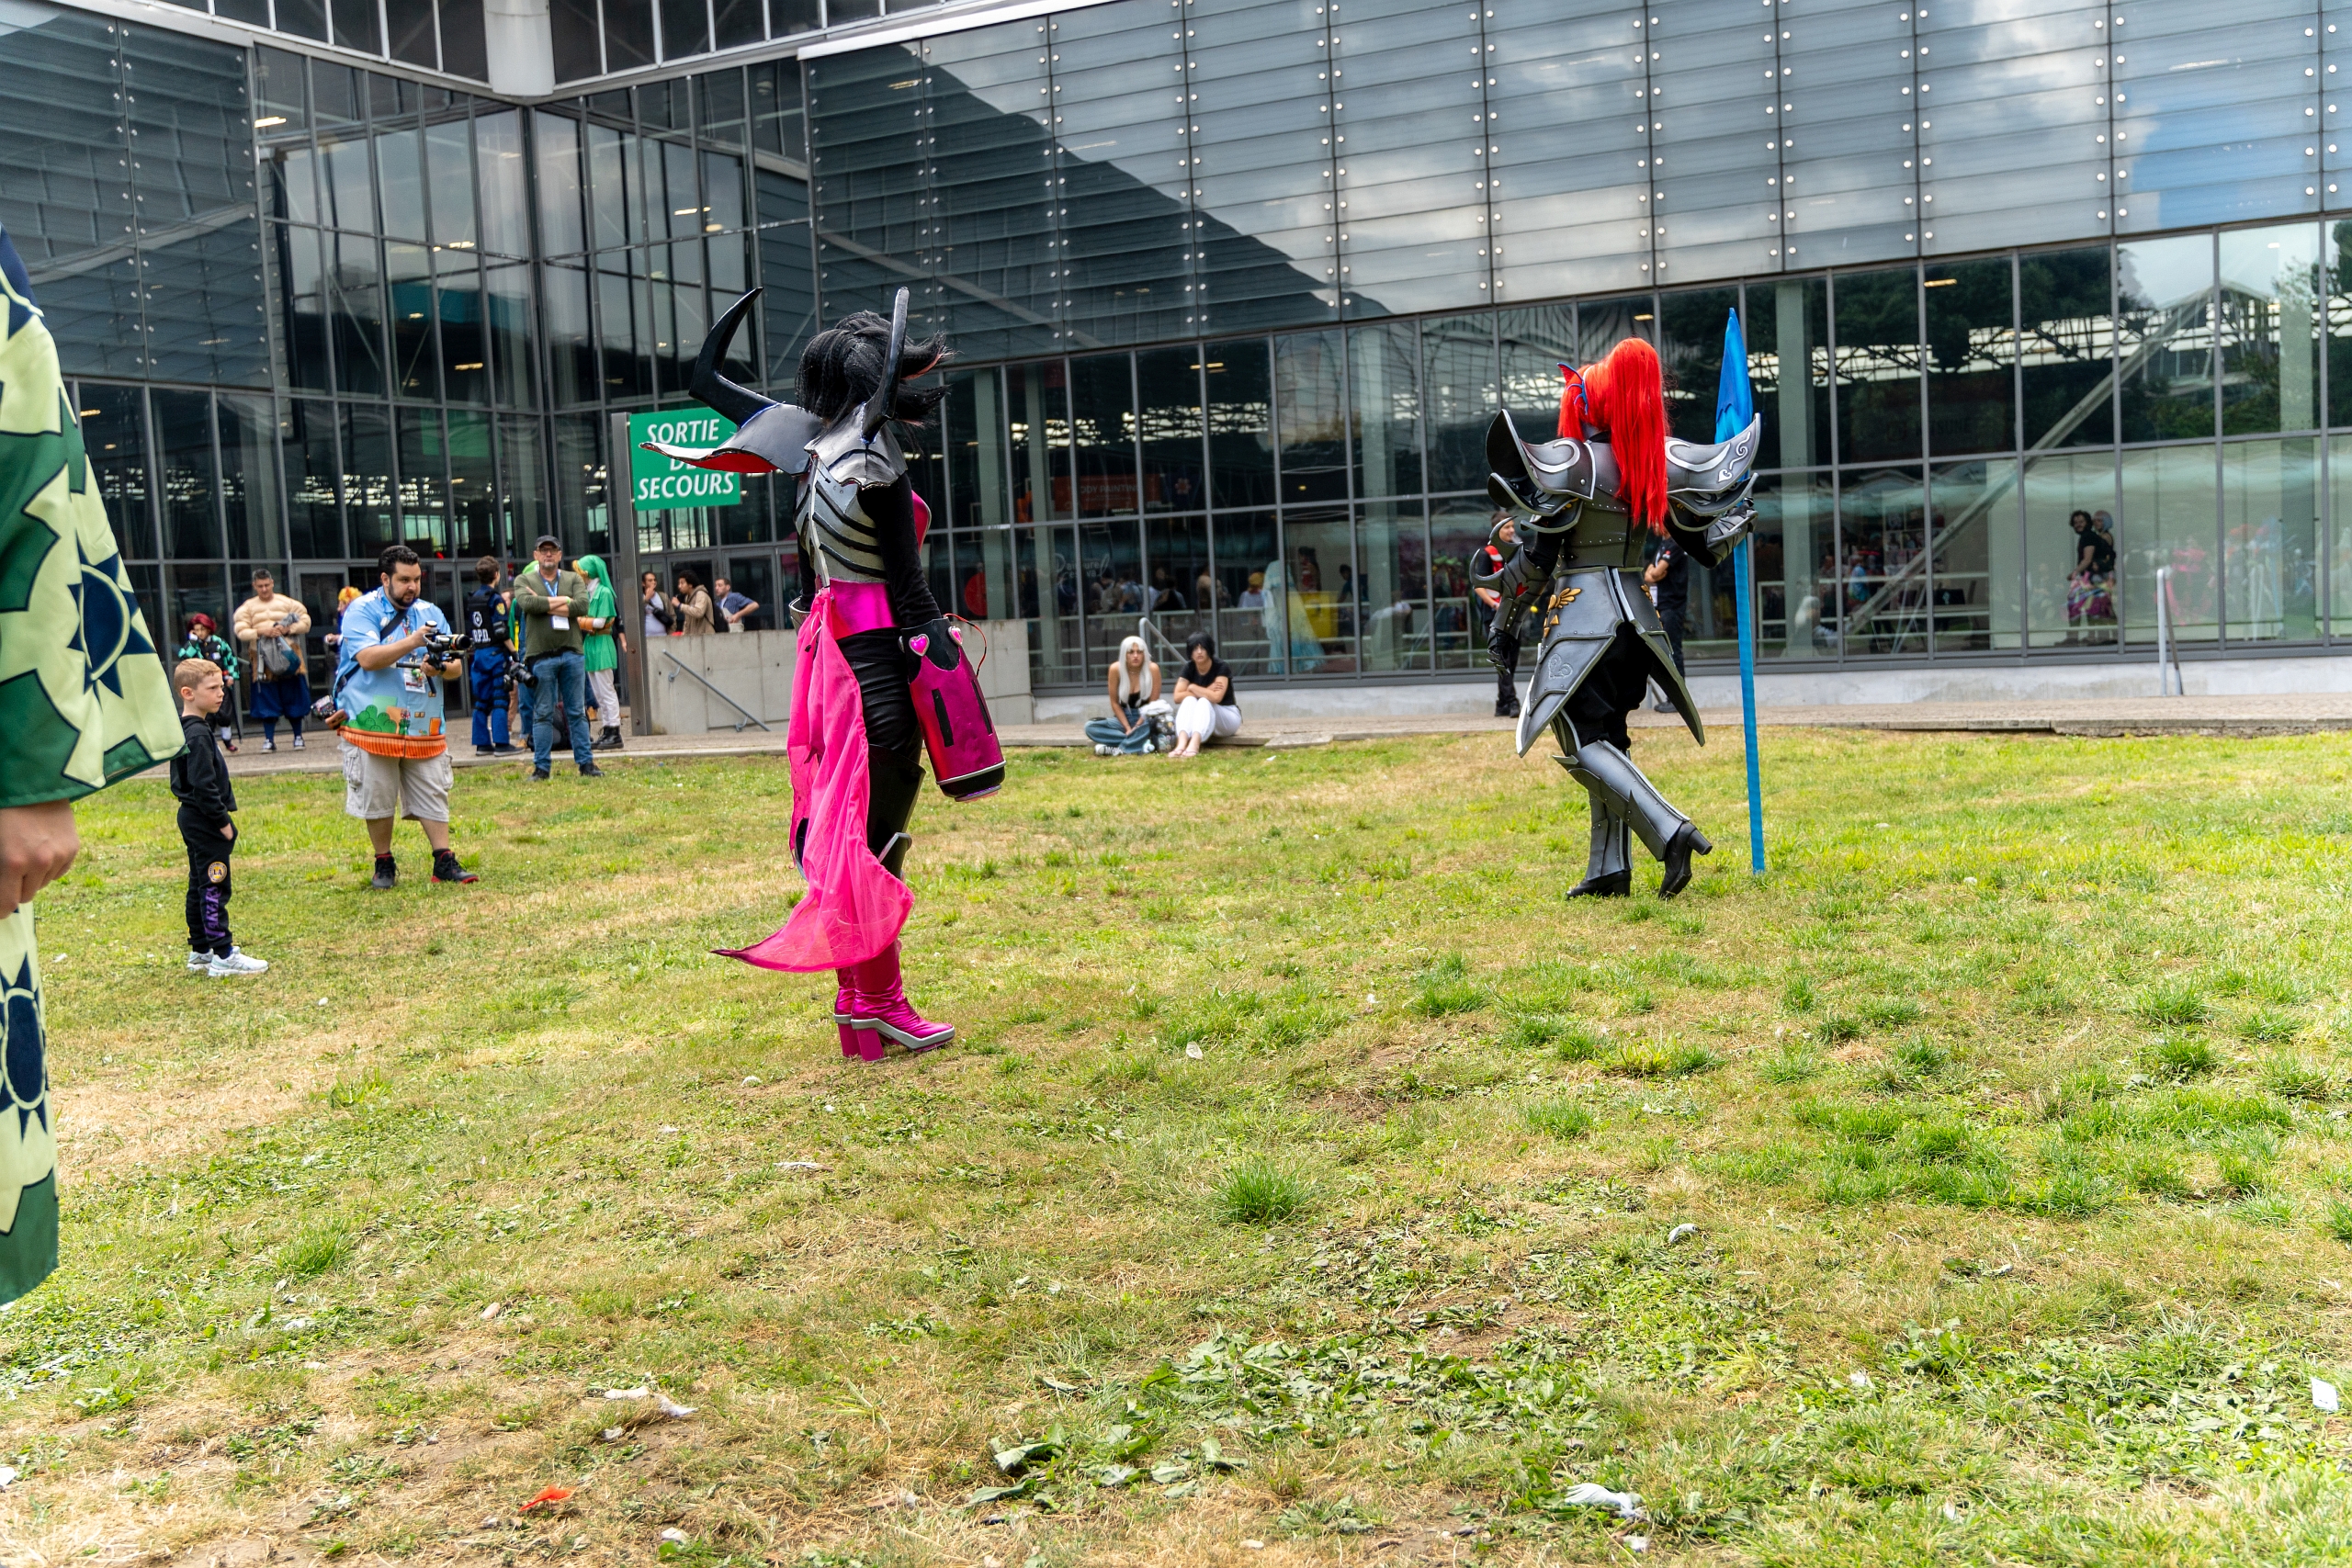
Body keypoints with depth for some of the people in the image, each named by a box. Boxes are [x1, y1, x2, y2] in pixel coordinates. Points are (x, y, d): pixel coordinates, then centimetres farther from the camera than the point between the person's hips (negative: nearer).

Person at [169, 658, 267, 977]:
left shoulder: (183, 728, 12)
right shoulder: (198, 734, -20)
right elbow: (203, 785, -24)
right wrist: (222, 820, -19)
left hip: (193, 819, 11)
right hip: (205, 822, -11)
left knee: (200, 885, 15)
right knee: (214, 888, -7)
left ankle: (200, 952, 23)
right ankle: (223, 956, -3)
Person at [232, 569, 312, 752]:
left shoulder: (287, 603, 7)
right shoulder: (247, 608, 7)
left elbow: (306, 622, 3)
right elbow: (241, 632, -1)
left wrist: (288, 629, -13)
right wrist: (260, 632, -17)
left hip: (288, 658, 0)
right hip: (264, 663, 0)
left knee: (294, 699, 3)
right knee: (267, 702, 0)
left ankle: (298, 737, 14)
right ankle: (269, 739, 6)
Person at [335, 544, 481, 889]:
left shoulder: (431, 612, 12)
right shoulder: (362, 610, -2)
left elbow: (457, 666, 9)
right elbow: (368, 658, -18)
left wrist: (440, 668, -14)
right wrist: (411, 643, -27)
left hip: (423, 727, 4)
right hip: (373, 724, -4)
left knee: (433, 796, 2)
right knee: (377, 799, 4)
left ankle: (444, 862, 6)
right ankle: (384, 864, 17)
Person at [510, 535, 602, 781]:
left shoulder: (574, 579, 11)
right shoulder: (523, 581, 7)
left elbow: (583, 605, -8)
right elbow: (527, 603, -14)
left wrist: (545, 605, -9)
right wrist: (562, 600, -9)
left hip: (572, 653, 2)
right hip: (540, 656, -2)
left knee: (578, 712, 6)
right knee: (543, 714, 2)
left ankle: (585, 763, 10)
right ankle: (541, 767, 6)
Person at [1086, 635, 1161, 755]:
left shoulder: (1152, 669, -14)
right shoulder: (1116, 669, -11)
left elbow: (1153, 703, -8)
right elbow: (1115, 702, -4)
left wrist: (1137, 726, -19)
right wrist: (1128, 728, -14)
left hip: (1146, 718, -3)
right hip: (1124, 718, 3)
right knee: (1090, 726, -22)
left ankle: (1119, 750, -30)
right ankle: (1141, 744, -32)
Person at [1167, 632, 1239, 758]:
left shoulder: (1220, 667, -16)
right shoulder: (1188, 669, -3)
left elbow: (1217, 697, -30)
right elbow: (1177, 697, -15)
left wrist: (1192, 688, -18)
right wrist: (1205, 691, -22)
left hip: (1228, 717, -3)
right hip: (1200, 719, 4)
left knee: (1204, 702, -33)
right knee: (1189, 700, -27)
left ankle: (1194, 746, -60)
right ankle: (1181, 744, -53)